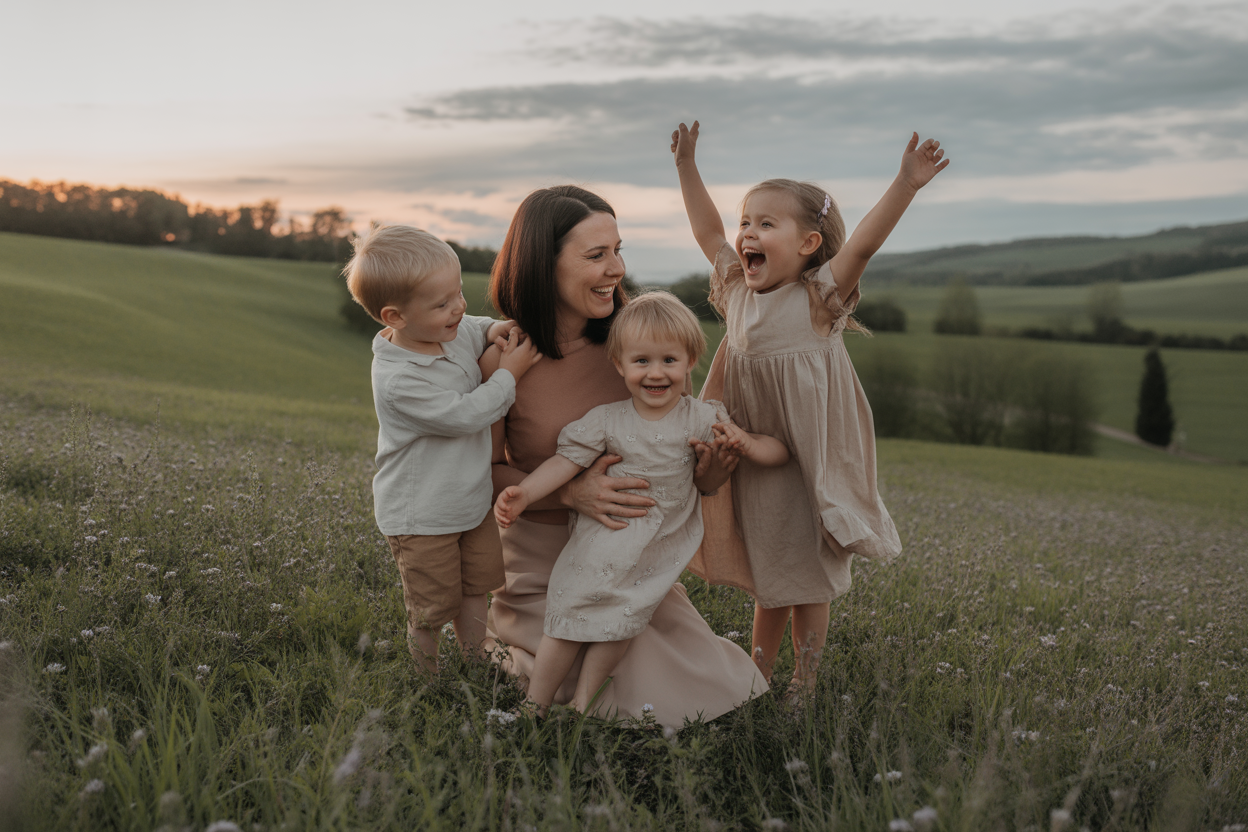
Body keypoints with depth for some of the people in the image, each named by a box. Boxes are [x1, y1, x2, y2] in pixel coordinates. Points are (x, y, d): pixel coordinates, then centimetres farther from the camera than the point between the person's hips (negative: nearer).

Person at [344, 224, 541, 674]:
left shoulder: (457, 332, -7)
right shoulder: (398, 381, -32)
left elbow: (471, 329, 19)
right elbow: (465, 414, -28)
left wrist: (494, 329, -4)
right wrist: (509, 375, -18)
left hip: (472, 501, 8)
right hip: (421, 517, -8)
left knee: (478, 585, 20)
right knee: (433, 606, 10)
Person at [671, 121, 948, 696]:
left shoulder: (820, 298, -13)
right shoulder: (737, 291, 2)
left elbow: (865, 241, -26)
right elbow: (707, 232, 13)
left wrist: (905, 185, -38)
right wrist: (686, 167, 14)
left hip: (808, 467, -5)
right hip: (752, 458, 5)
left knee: (808, 579, 9)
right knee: (766, 575, 17)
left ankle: (803, 687, 22)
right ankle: (757, 678, 31)